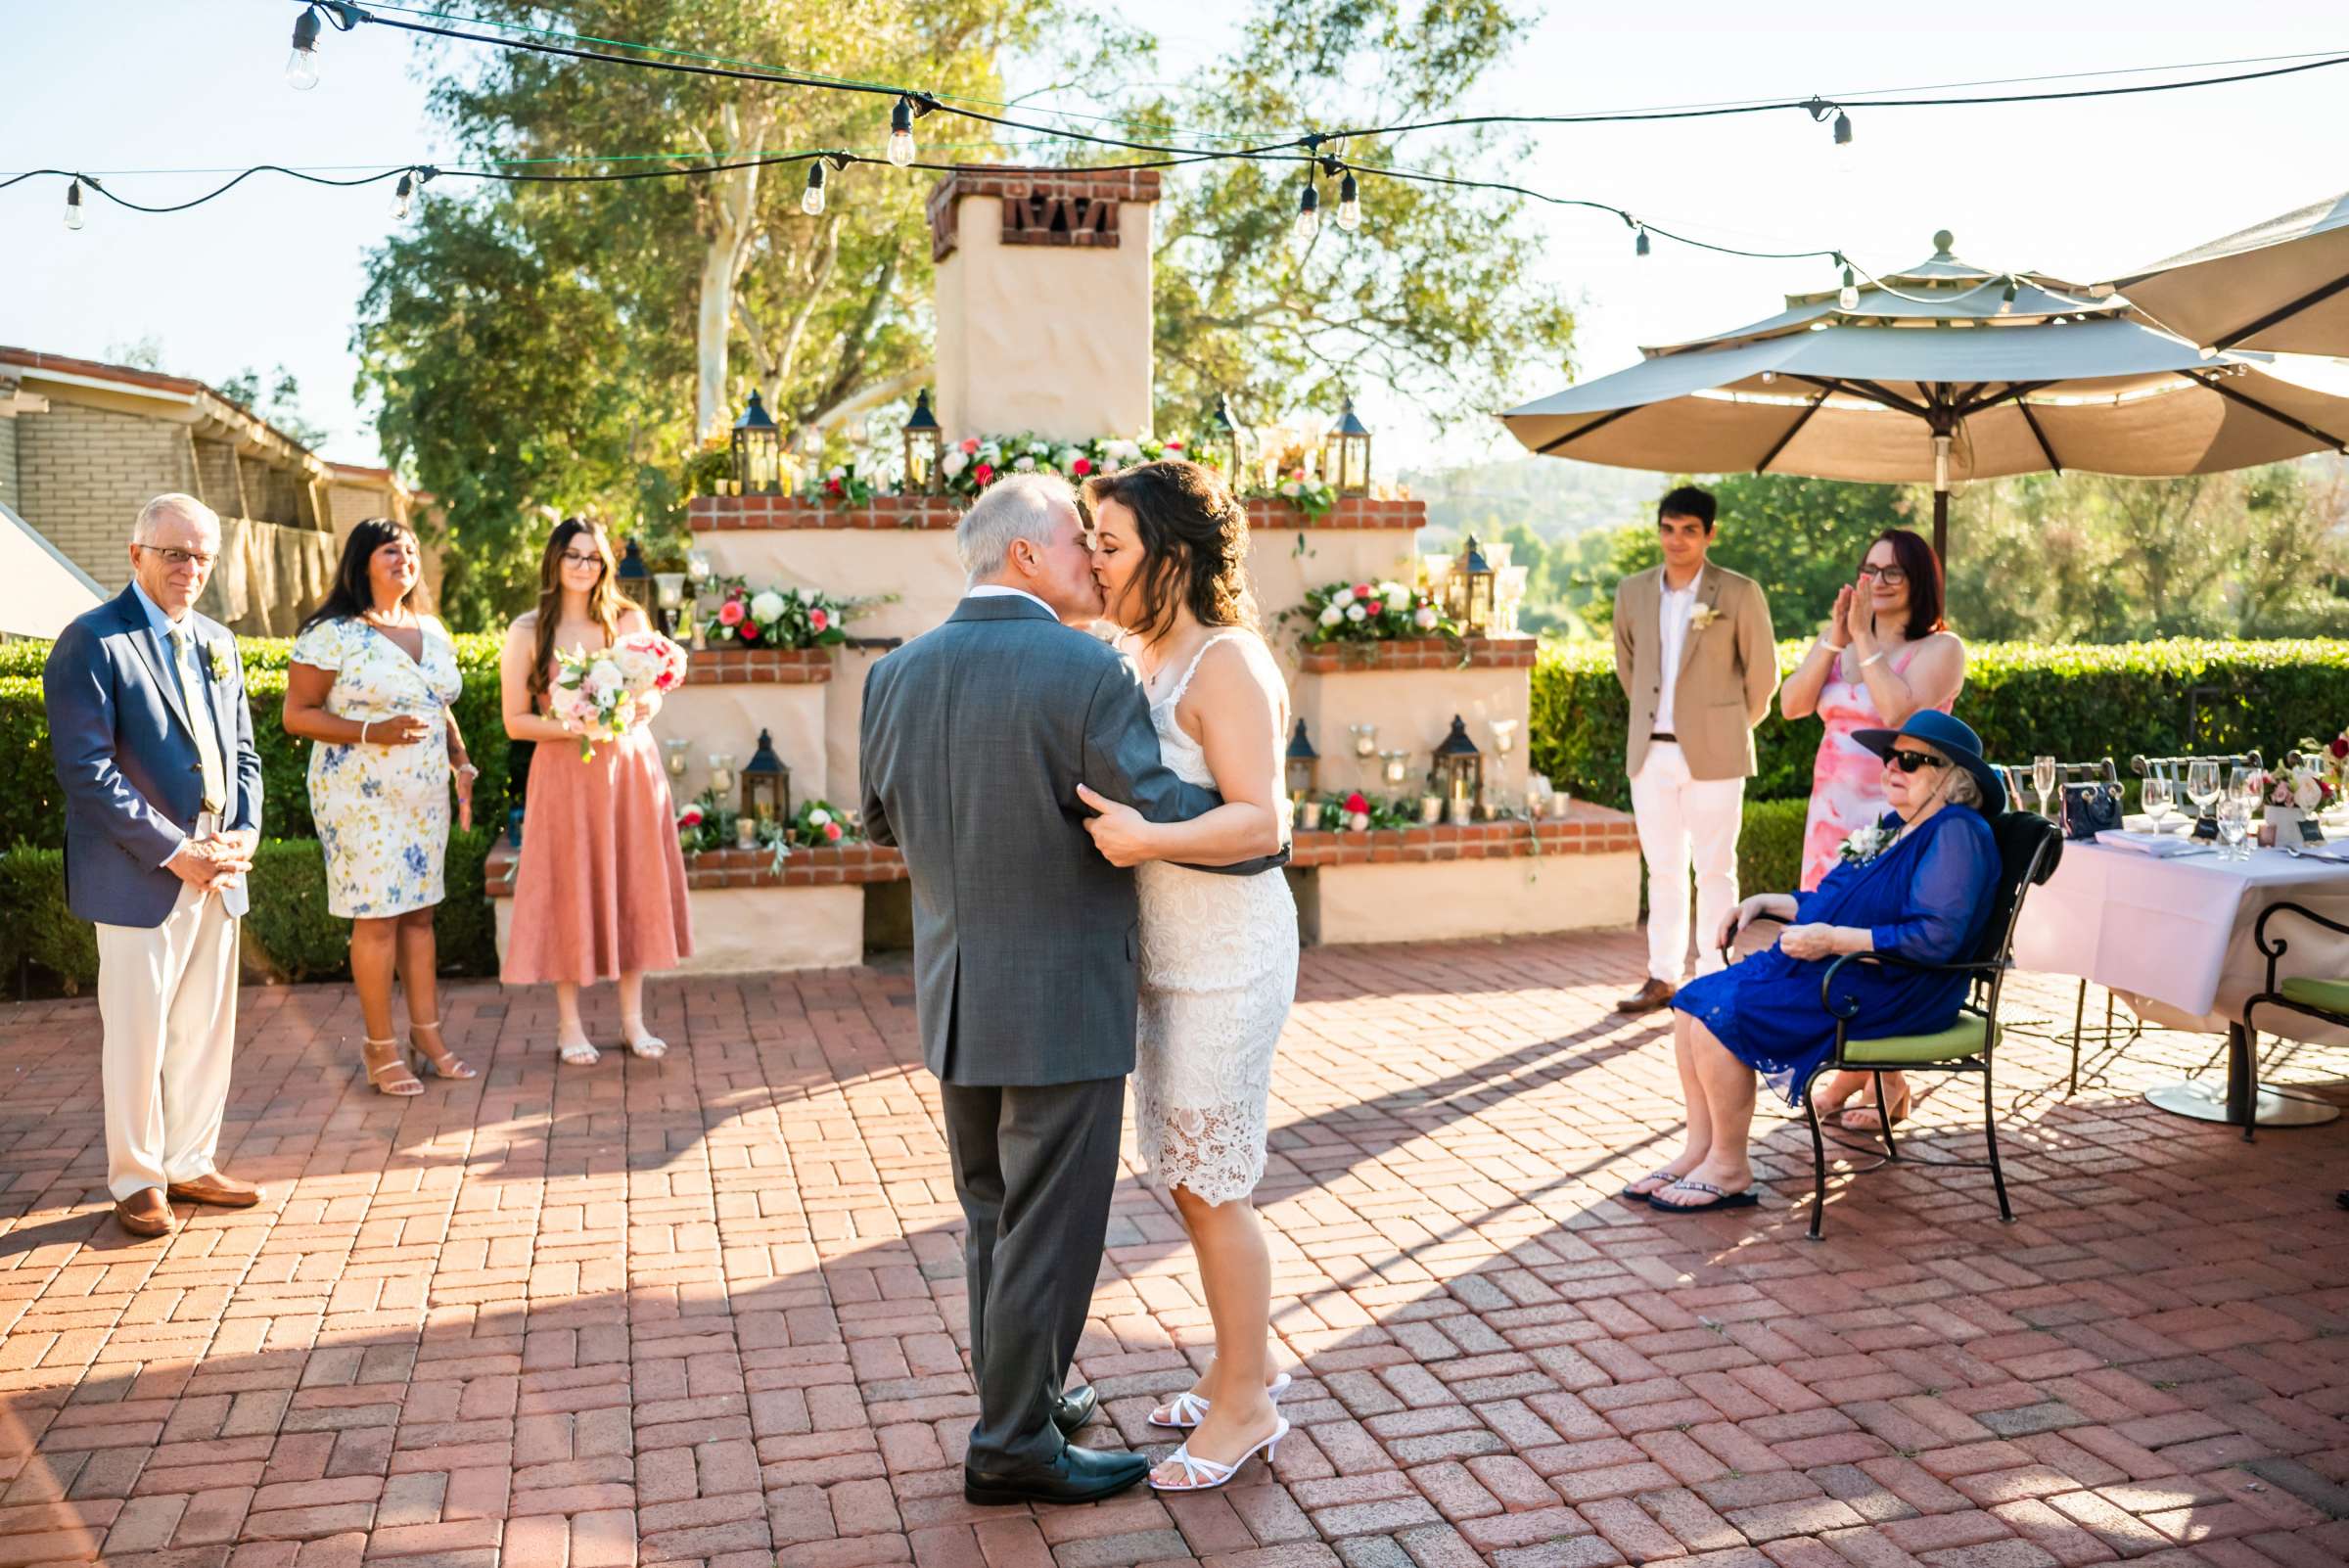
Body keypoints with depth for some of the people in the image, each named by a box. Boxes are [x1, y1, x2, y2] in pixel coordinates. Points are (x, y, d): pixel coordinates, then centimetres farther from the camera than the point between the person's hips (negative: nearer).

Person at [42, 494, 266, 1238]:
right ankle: (136, 1180, 17)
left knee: (207, 1028, 13)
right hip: (140, 874, -6)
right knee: (137, 1032, 3)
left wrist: (245, 833, 0)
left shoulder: (216, 641, 13)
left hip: (217, 870, 7)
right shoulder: (92, 641, -9)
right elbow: (87, 770, -15)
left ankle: (190, 1163, 26)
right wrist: (174, 851, -16)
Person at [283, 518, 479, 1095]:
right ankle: (381, 1047, 7)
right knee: (377, 917, -3)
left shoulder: (432, 630, 13)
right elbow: (297, 716, -9)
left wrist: (463, 766, 10)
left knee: (420, 913, 10)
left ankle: (427, 1033, 17)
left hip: (425, 793, 6)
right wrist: (373, 733, -21)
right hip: (362, 794, -6)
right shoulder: (330, 634, -9)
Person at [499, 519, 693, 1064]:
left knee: (633, 888, 6)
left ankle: (633, 1019, 16)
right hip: (565, 773, -2)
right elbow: (516, 721, -2)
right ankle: (569, 1025, 14)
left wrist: (639, 708, -10)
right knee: (569, 891, 3)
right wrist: (571, 727, -17)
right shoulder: (527, 632, -1)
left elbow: (655, 696, 13)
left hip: (631, 768, 2)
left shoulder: (629, 621, 5)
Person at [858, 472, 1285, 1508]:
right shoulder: (1085, 672, -19)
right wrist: (1264, 835, 0)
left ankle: (1021, 1397, 36)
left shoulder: (897, 675, 1)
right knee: (1050, 1230, 7)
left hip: (955, 997, 7)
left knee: (994, 1219, 21)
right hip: (1060, 1003, -7)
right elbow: (1166, 815, -20)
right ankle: (1013, 1449, 19)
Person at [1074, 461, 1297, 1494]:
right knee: (1187, 1177, 16)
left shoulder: (1224, 664, -17)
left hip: (1227, 955, -9)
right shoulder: (1139, 660, 9)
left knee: (1210, 1188, 1)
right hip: (1165, 954, 9)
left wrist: (1149, 838, -38)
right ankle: (1242, 1364, 33)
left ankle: (1245, 1407, 17)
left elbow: (1260, 821, -24)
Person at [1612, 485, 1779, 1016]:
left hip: (1712, 753, -4)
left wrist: (1732, 727, 11)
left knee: (1714, 870, 2)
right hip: (1650, 752, 4)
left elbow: (1762, 673, 3)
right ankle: (1662, 977, 18)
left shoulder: (1740, 593, -5)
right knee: (1663, 869, 10)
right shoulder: (1633, 592, 6)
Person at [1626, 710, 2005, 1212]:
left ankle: (1729, 1169, -7)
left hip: (1886, 992, -10)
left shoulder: (1956, 834, -13)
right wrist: (1764, 902, 14)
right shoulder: (1897, 826, 17)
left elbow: (1936, 936, -24)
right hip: (1828, 971, 10)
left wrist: (1834, 940, -24)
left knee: (1721, 1018, -22)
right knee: (1693, 1001, -2)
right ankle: (1700, 1150, 1)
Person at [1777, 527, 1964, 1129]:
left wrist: (1866, 640, -15)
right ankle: (1850, 1068, 21)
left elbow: (1901, 711, -21)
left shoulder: (1939, 647, -4)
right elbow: (1791, 704, 0)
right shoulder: (1839, 641, 14)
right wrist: (1834, 639, -8)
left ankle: (1889, 1082, 8)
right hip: (1833, 814, 6)